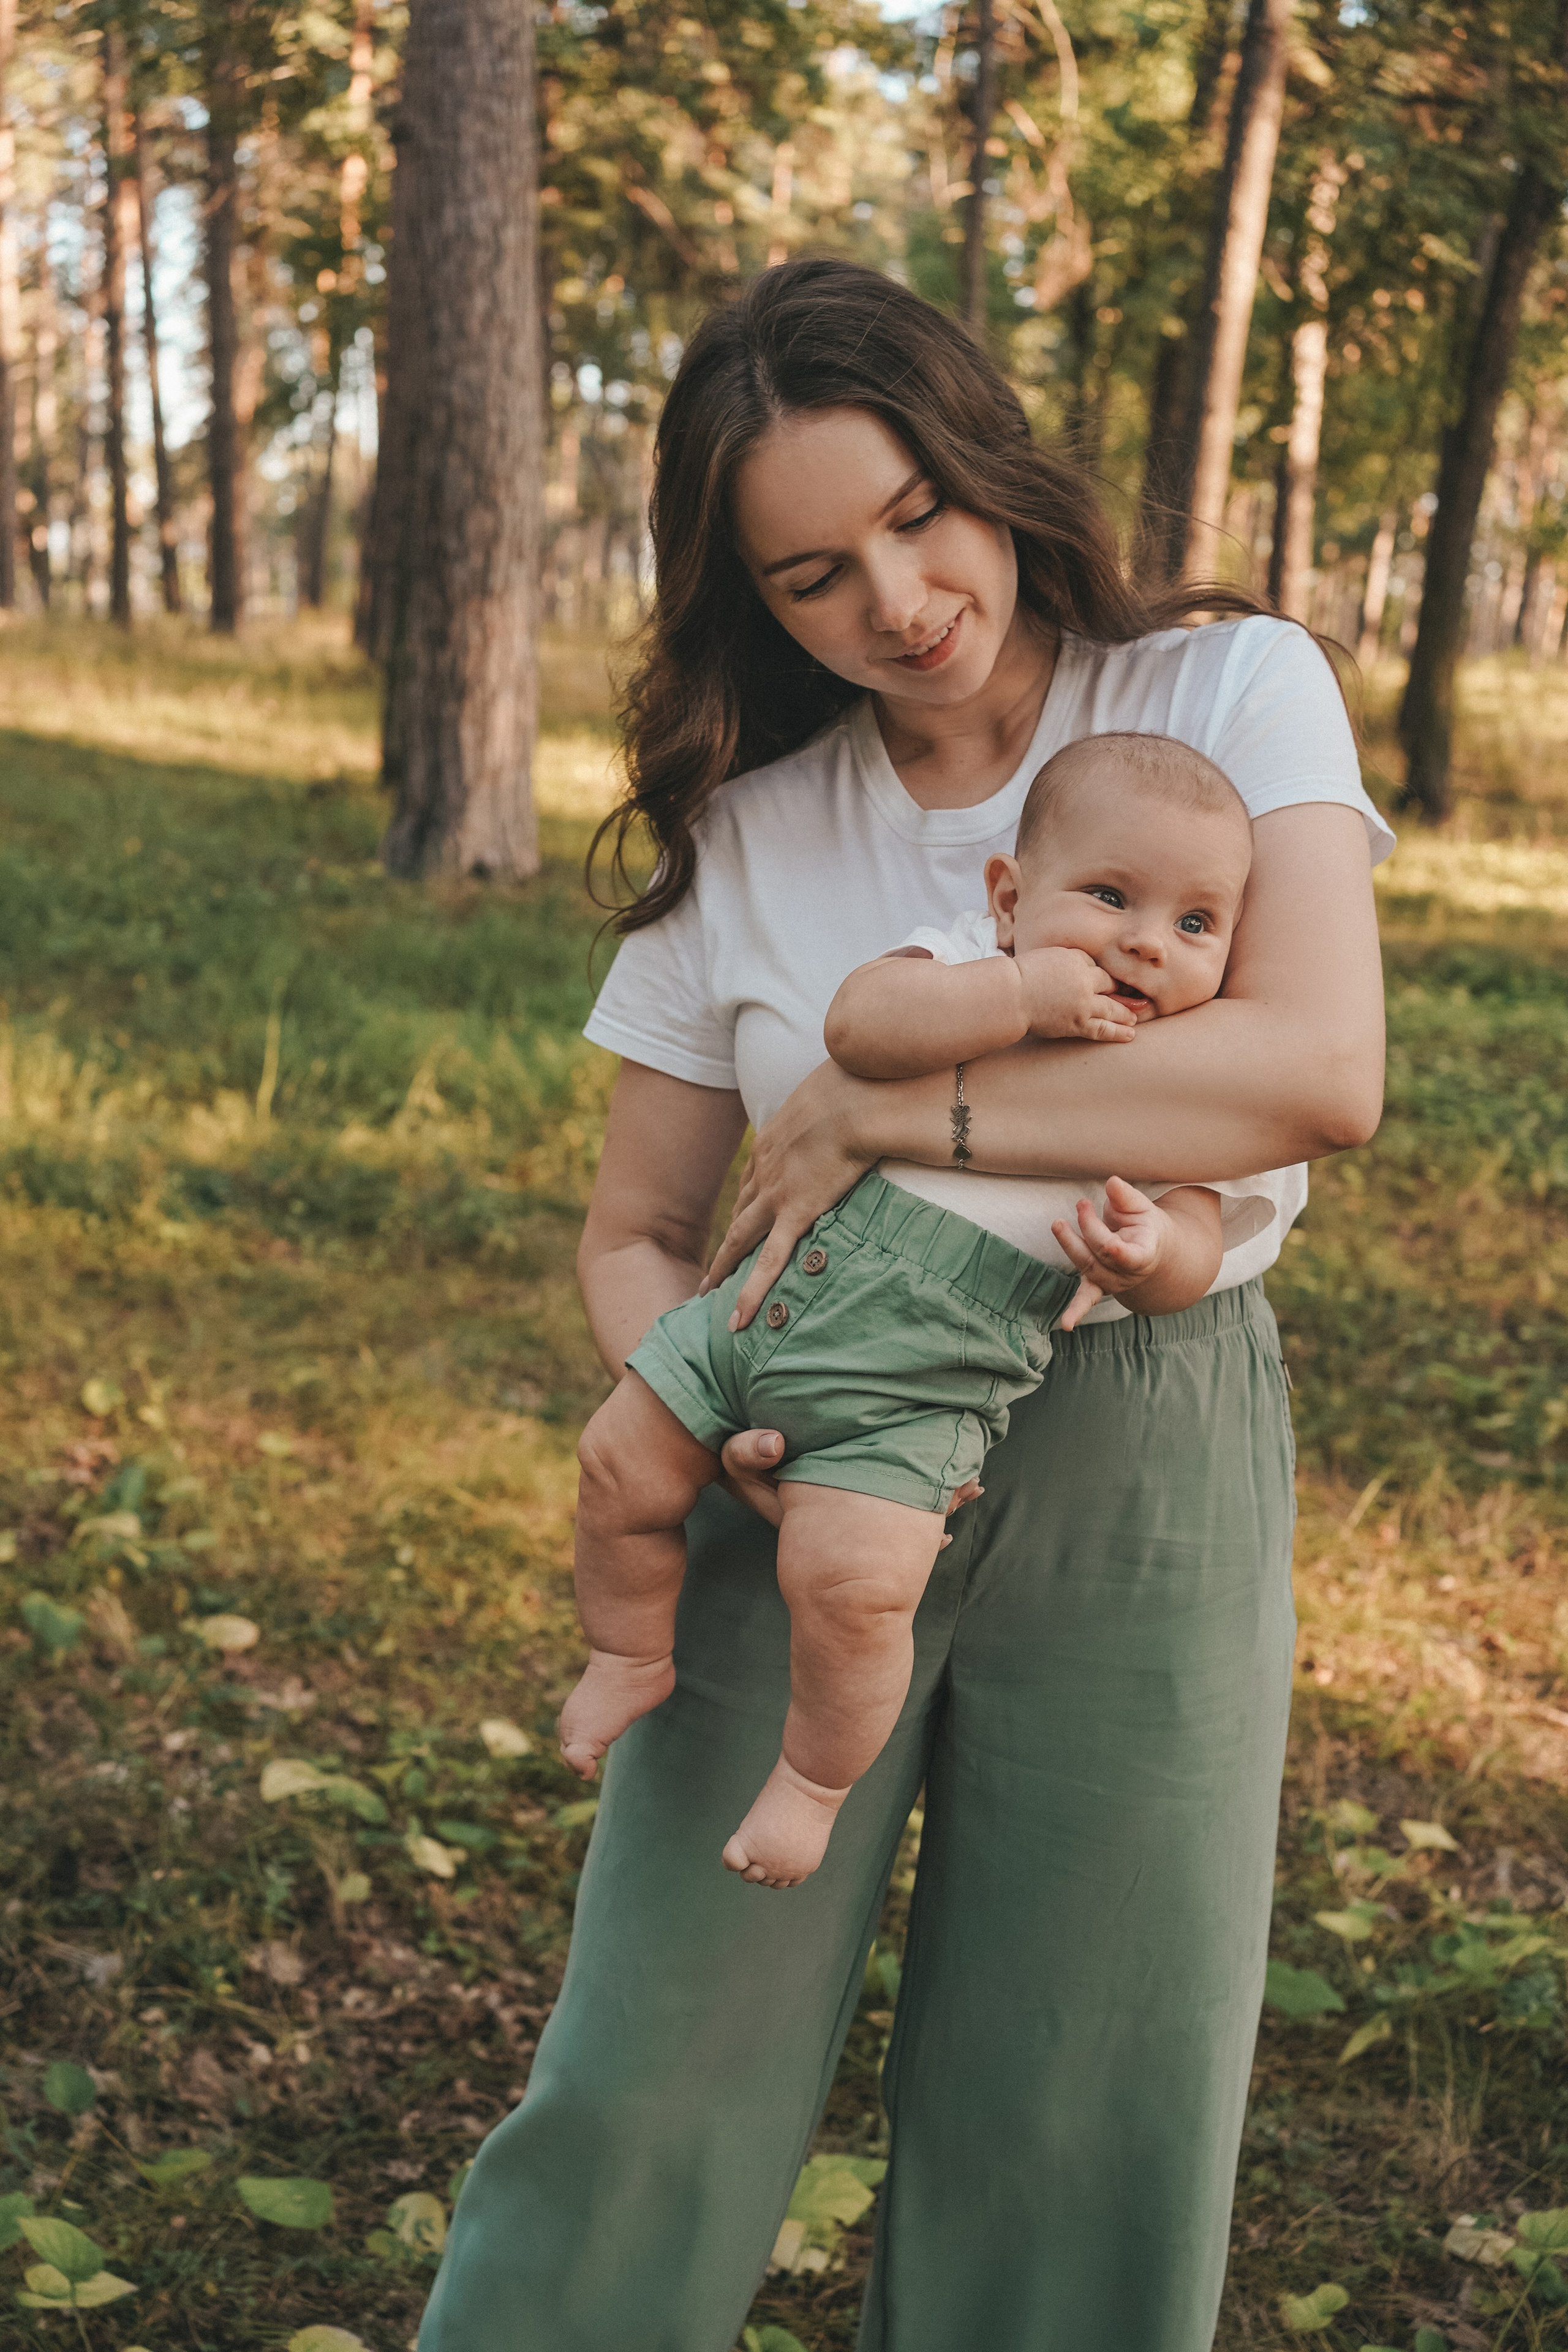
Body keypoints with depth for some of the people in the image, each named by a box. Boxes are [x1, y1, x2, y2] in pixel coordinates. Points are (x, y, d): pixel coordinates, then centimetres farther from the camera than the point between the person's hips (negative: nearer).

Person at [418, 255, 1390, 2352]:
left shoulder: (1230, 690, -4)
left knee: (1083, 2134, 8)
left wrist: (877, 1111, -18)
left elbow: (1320, 1070, -22)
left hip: (1145, 1476, -1)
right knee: (657, 2081, 1)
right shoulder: (744, 828, 3)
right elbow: (634, 1233, 8)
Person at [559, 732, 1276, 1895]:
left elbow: (1192, 1258, -7)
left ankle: (813, 1779, 9)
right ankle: (635, 1657, 34)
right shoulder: (969, 968, -1)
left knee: (853, 1582, -19)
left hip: (918, 1386, -3)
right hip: (782, 1282, 3)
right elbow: (858, 1022, -20)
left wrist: (1147, 1253, -30)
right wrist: (1023, 996, -26)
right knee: (622, 1468, 6)